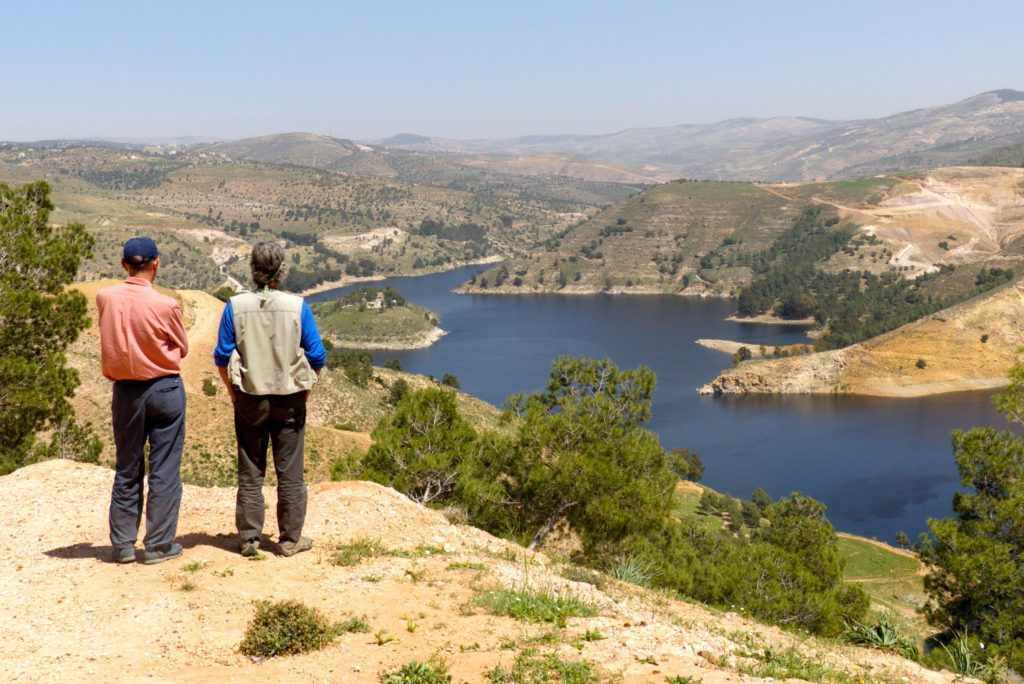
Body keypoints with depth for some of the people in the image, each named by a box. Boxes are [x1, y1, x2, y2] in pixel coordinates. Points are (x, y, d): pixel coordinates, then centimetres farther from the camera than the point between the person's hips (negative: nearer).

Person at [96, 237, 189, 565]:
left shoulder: (104, 298, -5)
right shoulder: (165, 305, -16)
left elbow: (111, 341, 10)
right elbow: (182, 348, 0)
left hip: (125, 390, 4)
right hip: (165, 388, -4)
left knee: (126, 469, 14)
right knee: (164, 468, 5)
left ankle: (122, 544, 19)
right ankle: (158, 544, 9)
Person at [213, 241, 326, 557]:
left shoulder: (235, 307, -6)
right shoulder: (297, 307, -8)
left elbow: (222, 357, -2)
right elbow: (317, 357, -4)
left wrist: (233, 390, 12)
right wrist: (306, 388, 12)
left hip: (249, 401, 1)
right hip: (290, 400, -1)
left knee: (250, 474, 10)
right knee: (290, 472, 8)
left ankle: (249, 539, 15)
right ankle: (291, 539, 15)